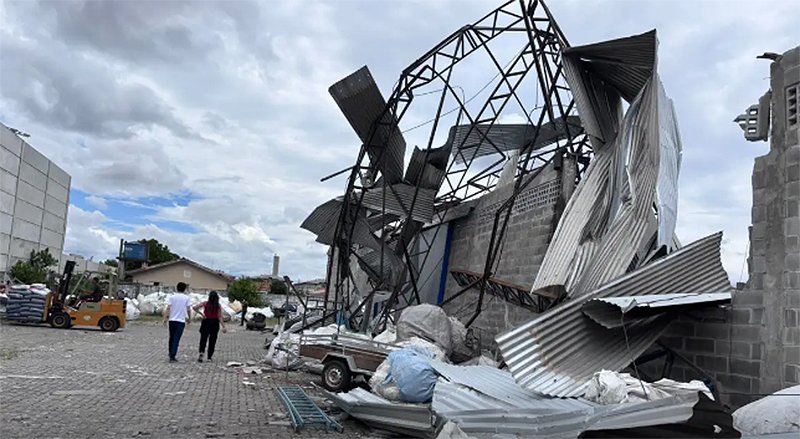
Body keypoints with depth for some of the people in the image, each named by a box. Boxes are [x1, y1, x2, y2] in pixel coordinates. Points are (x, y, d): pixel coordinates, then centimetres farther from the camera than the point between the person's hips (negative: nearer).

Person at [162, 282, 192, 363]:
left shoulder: (172, 297, 2)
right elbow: (188, 310, 0)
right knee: (176, 339, -2)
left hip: (172, 320, 2)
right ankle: (172, 356, -7)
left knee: (171, 338, 16)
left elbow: (168, 309, -3)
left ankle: (171, 354, 28)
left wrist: (165, 319, -1)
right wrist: (188, 319, 15)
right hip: (181, 320, -2)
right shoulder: (187, 298, -2)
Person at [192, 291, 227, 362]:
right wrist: (223, 327, -9)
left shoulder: (205, 303, -3)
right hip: (215, 324, 0)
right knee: (212, 341, 9)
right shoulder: (218, 306, -4)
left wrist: (201, 314, -3)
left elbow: (194, 307, -10)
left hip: (206, 322, 0)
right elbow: (220, 317, -9)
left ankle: (201, 352, -19)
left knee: (203, 339, 7)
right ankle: (209, 357, 11)